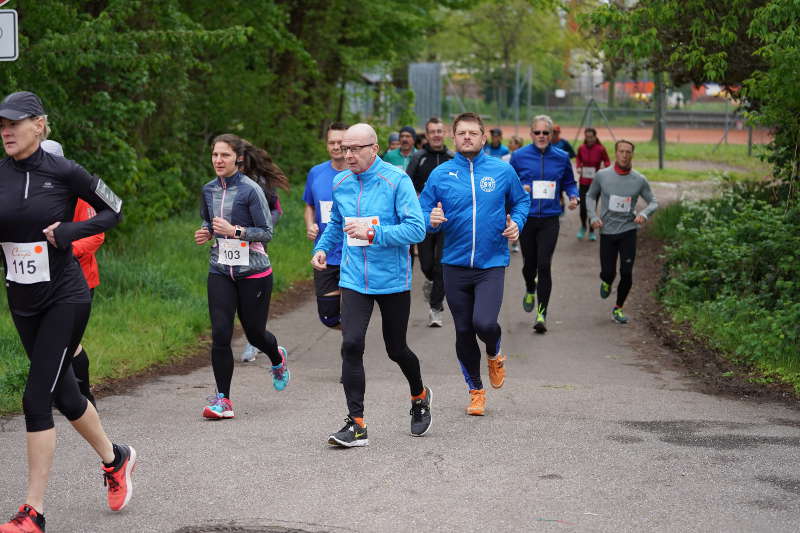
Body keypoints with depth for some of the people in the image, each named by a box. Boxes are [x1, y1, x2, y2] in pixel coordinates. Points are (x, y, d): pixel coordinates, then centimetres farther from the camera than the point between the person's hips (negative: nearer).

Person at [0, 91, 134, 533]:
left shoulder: (64, 172, -10)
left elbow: (113, 211, 1)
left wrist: (72, 230, -14)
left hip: (65, 298, -5)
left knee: (36, 399, -11)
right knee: (64, 396, 17)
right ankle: (115, 459, 43)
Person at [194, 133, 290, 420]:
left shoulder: (250, 190, -11)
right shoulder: (209, 190, 6)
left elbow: (267, 232, -11)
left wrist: (235, 231, -23)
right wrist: (206, 233, 3)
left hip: (253, 272, -4)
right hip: (220, 270, 4)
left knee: (254, 332, 9)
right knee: (220, 334, -8)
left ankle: (277, 358, 45)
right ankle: (223, 399, -1)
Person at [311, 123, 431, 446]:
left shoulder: (397, 180, -11)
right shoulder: (340, 183, 6)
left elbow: (416, 228, -18)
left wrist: (372, 233, -25)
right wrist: (322, 248, 8)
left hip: (393, 281, -3)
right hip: (354, 280, 3)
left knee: (396, 350, 10)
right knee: (351, 345, -13)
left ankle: (419, 397, 41)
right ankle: (356, 425, -9)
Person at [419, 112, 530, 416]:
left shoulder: (502, 171, 1)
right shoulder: (440, 175, 1)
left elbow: (521, 201, 16)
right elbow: (422, 213, 5)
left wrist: (516, 223, -3)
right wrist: (432, 220, -17)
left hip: (491, 265, -2)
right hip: (455, 265, 2)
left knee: (484, 323, -20)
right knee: (463, 331, 8)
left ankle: (494, 356, 16)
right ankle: (476, 391, 27)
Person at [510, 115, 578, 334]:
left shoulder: (561, 157, 3)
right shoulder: (519, 156, 0)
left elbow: (568, 182, 15)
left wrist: (573, 197, -5)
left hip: (549, 219, -1)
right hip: (526, 218, 1)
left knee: (544, 265, -11)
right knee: (529, 263, 12)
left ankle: (541, 314, -8)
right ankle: (530, 290, 48)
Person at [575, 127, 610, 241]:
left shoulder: (601, 149, -9)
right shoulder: (581, 148, -3)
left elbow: (607, 161, 4)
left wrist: (604, 166, -17)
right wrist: (578, 167, -2)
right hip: (584, 181, 1)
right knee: (583, 206, -7)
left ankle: (592, 231, 22)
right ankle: (583, 227, 21)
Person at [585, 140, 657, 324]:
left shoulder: (639, 180, -3)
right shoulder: (602, 176, -3)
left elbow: (653, 202, 7)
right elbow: (591, 196, 13)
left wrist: (644, 213, -14)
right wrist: (593, 216, -3)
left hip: (628, 231, 0)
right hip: (607, 231, 0)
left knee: (626, 273, -6)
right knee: (608, 272, -1)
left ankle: (618, 309, 14)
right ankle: (606, 282, 38)